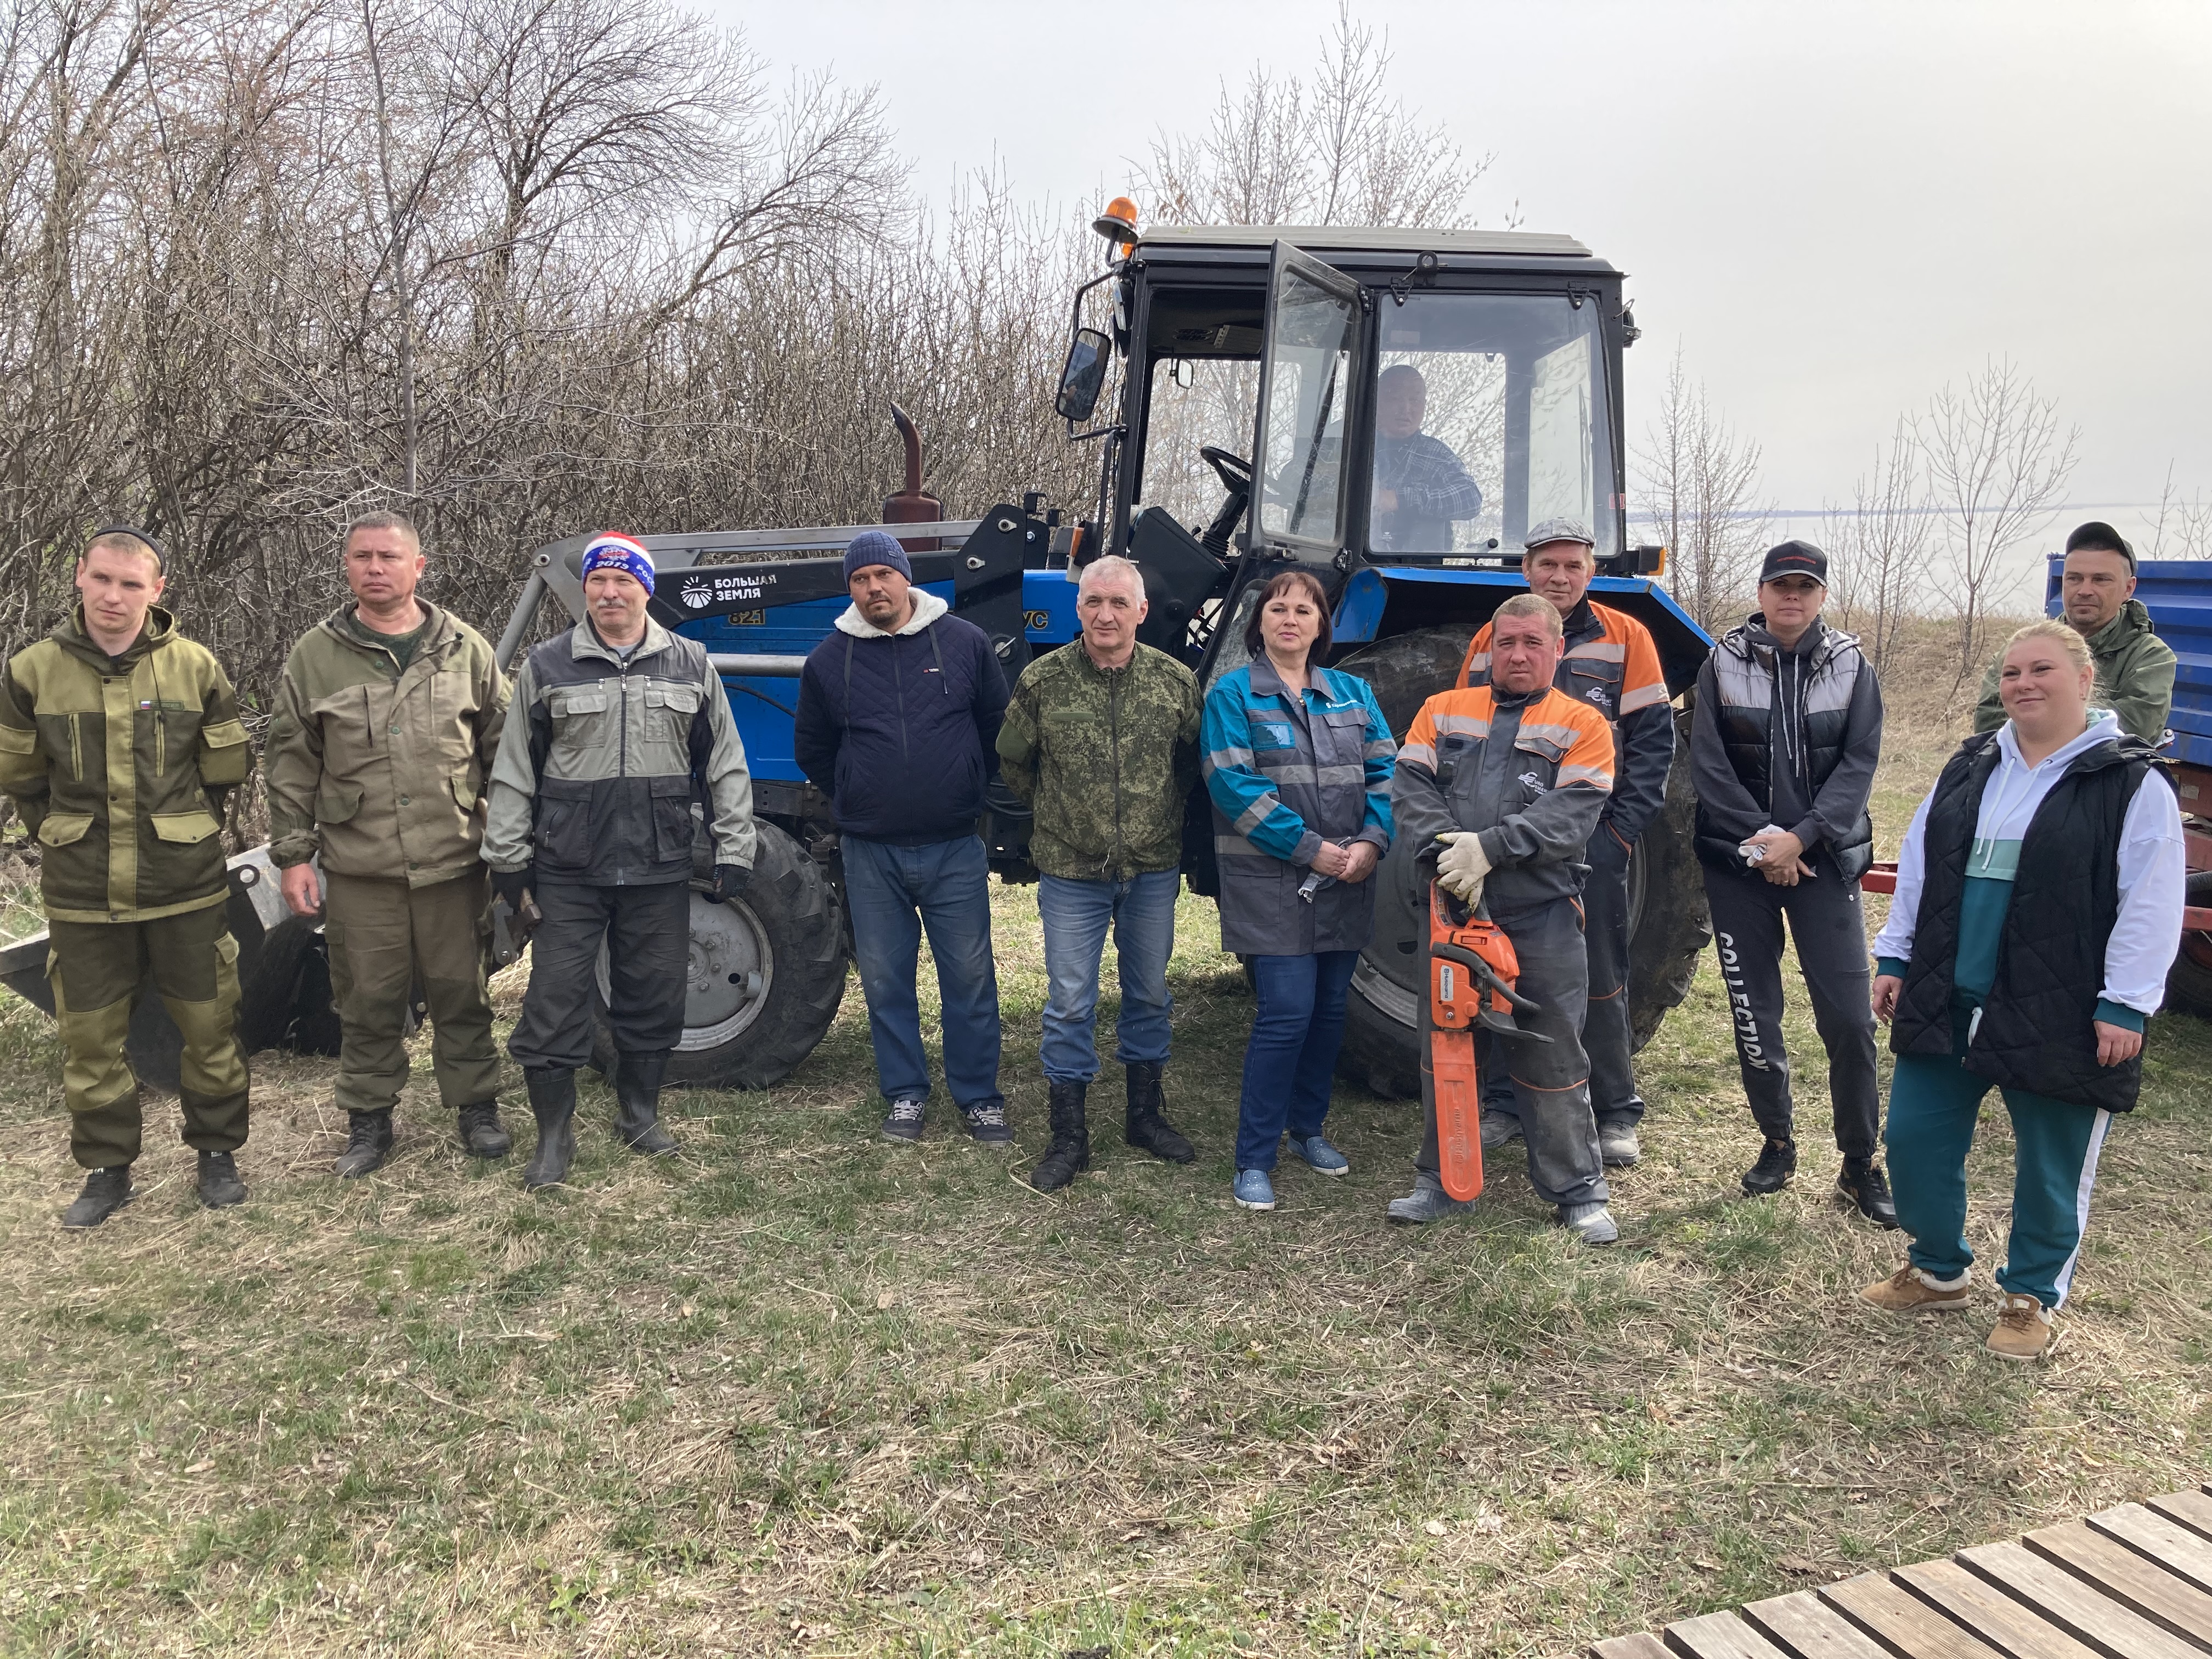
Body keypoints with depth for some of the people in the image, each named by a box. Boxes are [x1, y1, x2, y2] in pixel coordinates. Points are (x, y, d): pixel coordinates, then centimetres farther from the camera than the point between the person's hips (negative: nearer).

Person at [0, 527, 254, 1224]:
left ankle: (217, 1152, 24)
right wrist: (65, 837, 7)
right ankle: (107, 1168, 24)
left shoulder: (195, 667, -4)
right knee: (90, 1036, 9)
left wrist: (183, 829, 8)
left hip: (186, 887, -1)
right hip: (82, 896, 1)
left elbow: (227, 768, 7)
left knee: (209, 1024, 7)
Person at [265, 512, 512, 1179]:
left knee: (461, 993, 9)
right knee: (367, 1000, 9)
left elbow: (502, 749, 8)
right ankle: (369, 1120, 24)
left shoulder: (464, 649, 4)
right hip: (358, 869, 0)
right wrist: (293, 855, 1)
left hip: (453, 862, 0)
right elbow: (290, 764, 6)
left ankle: (476, 1107, 24)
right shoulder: (316, 656, 4)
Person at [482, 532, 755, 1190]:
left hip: (659, 870, 1)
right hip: (568, 871, -1)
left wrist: (734, 851, 1)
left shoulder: (689, 664, 5)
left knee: (654, 998, 10)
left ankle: (640, 1113, 29)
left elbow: (725, 765, 5)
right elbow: (514, 769, 4)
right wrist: (507, 857, 1)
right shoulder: (547, 666, 2)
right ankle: (554, 1135, 13)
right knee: (554, 1000, 0)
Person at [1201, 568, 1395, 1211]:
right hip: (1270, 882, -5)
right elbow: (1234, 784, -13)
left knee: (1329, 1008, 12)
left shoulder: (1352, 693, 12)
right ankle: (1254, 1160, 0)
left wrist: (1371, 841, -12)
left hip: (1346, 879, 5)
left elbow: (1384, 772, 6)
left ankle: (1307, 1127, 30)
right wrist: (1310, 848, -19)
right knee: (1287, 1011, -10)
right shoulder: (1233, 694, -3)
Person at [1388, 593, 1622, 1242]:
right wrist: (1445, 855, -17)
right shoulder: (1442, 713, 12)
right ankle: (1444, 1182, 24)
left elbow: (1571, 815, -9)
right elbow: (1410, 791, 0)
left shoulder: (1582, 726, 4)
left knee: (1552, 1059, 3)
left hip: (1543, 917, -2)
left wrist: (1489, 847, -21)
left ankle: (1578, 1192, 16)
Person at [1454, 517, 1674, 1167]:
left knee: (1599, 980, 4)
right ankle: (1502, 1102, 22)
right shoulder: (1488, 643, 9)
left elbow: (1653, 741, 1)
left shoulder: (1625, 639, 4)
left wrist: (1623, 830, -8)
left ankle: (1615, 1114, 17)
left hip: (1593, 844, -2)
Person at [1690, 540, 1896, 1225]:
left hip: (1823, 859, 0)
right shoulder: (1724, 663, 1)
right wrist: (1760, 840, -12)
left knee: (1849, 1017, -5)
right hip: (1739, 860, 1)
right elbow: (1707, 763, -4)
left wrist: (1800, 838, -16)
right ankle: (1777, 1142, 25)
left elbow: (1859, 763, -4)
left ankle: (1860, 1163, 10)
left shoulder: (1849, 665, 3)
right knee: (1754, 1013, 7)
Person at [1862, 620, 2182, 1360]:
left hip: (2059, 1017, -5)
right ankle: (1939, 1271, 30)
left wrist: (2124, 1005, -14)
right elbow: (1918, 870, 12)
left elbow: (2150, 906, -11)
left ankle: (2033, 1296, 29)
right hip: (1945, 1003, 5)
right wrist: (1893, 959, 10)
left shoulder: (2132, 783, -8)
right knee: (1914, 1137, 9)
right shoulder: (1969, 768, 8)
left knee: (2051, 1165, 8)